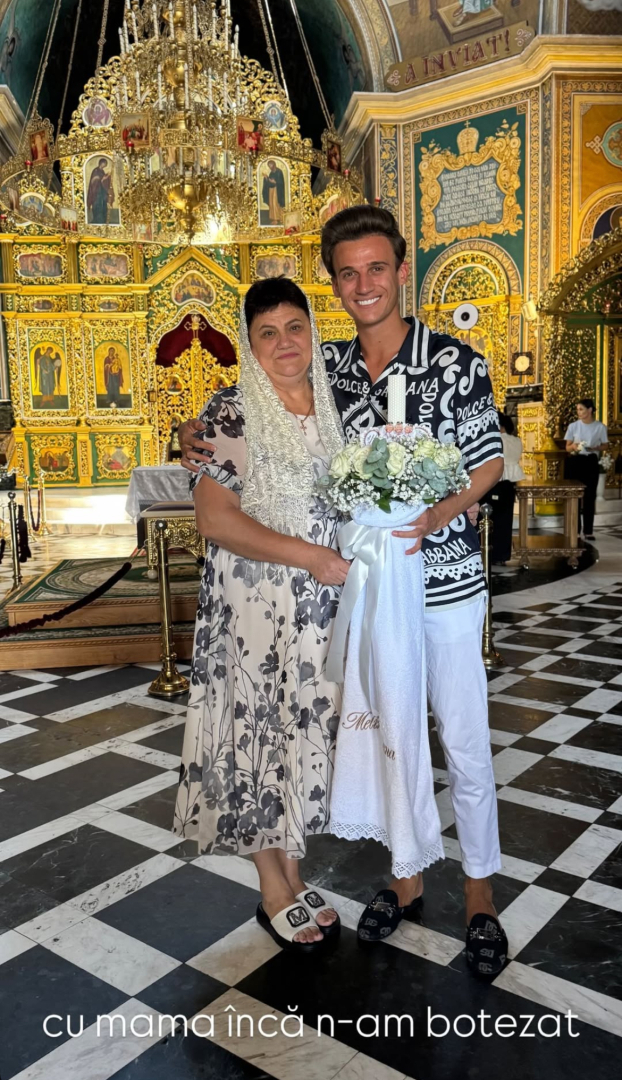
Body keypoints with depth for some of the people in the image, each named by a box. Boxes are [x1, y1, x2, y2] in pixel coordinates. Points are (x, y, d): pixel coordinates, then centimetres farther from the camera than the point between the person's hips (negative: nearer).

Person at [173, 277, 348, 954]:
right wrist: (308, 556, -20)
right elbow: (215, 519, -18)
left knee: (306, 730, 14)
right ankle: (274, 892, 25)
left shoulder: (333, 406, 7)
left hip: (321, 605, 5)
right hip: (255, 606, -5)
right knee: (259, 733, 5)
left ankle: (293, 875, 33)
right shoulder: (230, 413, -10)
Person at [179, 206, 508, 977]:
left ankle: (480, 900, 28)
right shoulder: (327, 365, 1)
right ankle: (407, 878, 37)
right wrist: (197, 434, -7)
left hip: (445, 583, -3)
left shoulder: (456, 362, -10)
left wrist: (440, 515, -20)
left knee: (464, 747, 7)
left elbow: (490, 461, -1)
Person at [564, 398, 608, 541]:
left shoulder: (600, 427, -1)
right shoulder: (573, 426, 1)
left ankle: (588, 531, 10)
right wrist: (573, 446, -17)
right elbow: (567, 447, 5)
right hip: (574, 462, 0)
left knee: (590, 496, 2)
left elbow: (604, 445, 7)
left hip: (591, 462, 0)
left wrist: (595, 448, -14)